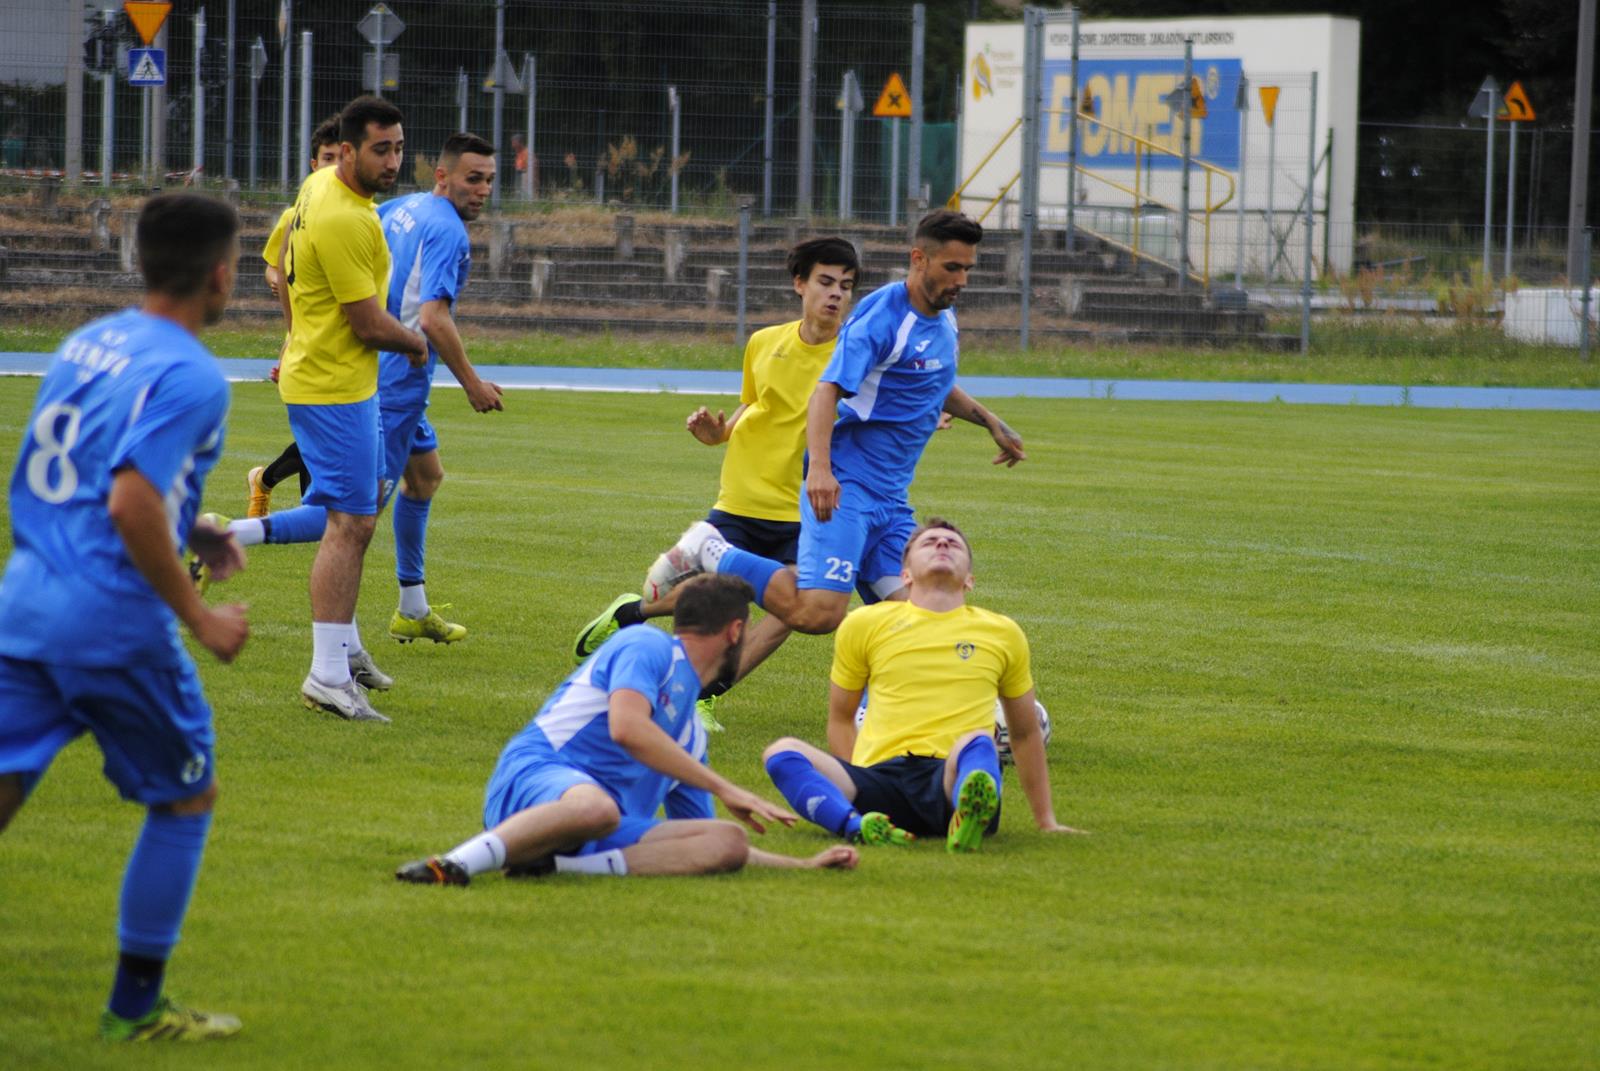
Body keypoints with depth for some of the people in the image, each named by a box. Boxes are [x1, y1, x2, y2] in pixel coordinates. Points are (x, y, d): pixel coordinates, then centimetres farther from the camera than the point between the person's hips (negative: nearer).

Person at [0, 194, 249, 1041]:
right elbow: (131, 505, -23)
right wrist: (199, 616, -15)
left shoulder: (87, 343, 13)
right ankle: (136, 1006, 18)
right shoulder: (188, 375, -13)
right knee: (186, 798, 13)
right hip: (113, 621, -7)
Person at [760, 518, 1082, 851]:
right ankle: (858, 827, -53)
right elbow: (841, 718, 26)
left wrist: (1046, 821, 32)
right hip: (880, 773, 1)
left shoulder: (1002, 633, 21)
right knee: (782, 753, -27)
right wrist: (852, 783, 12)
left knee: (976, 743, -37)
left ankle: (967, 823, -68)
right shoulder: (865, 624, 18)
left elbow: (1025, 734, 30)